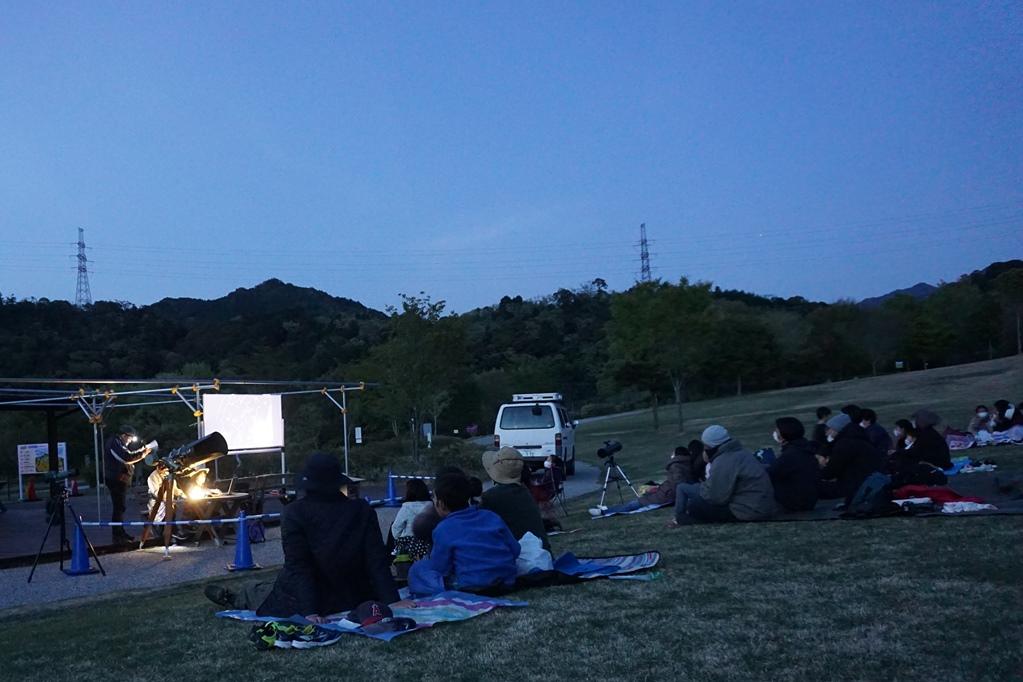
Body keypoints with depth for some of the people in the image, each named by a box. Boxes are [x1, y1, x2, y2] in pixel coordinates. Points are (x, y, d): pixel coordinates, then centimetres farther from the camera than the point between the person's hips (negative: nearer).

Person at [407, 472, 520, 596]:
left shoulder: (443, 530, -8)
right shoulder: (492, 517, 5)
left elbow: (440, 568, -5)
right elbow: (515, 549, 7)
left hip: (471, 589, -6)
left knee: (418, 569, 8)